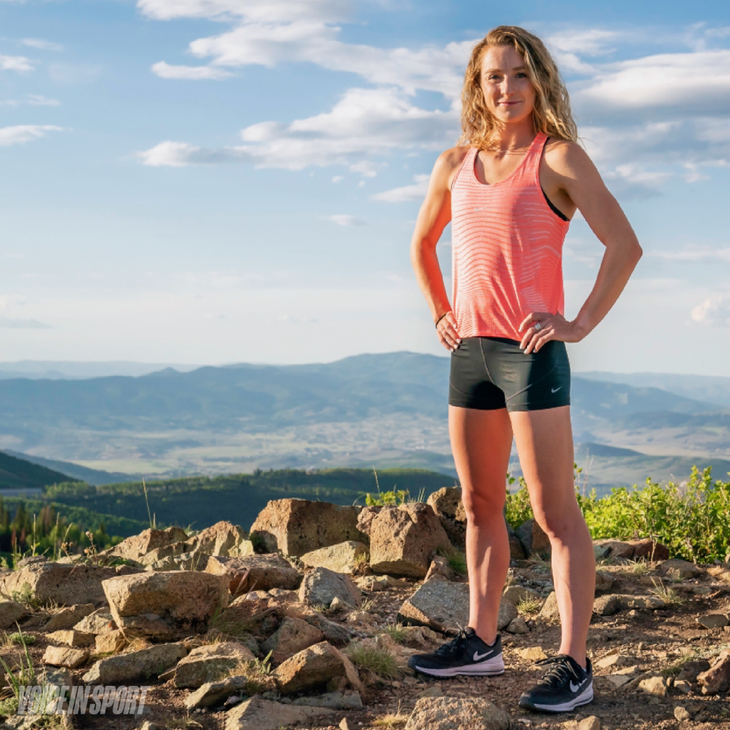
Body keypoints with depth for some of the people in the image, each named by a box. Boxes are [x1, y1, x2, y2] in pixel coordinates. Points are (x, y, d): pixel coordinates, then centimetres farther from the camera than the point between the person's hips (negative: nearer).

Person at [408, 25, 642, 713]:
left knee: (553, 510, -6)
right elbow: (422, 245, 27)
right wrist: (440, 315, 16)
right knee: (479, 504, 13)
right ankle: (481, 642, 25)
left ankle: (573, 664, -2)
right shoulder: (456, 163, 12)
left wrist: (581, 323, -14)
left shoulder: (558, 157, -5)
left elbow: (624, 245, -12)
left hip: (530, 350, -7)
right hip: (470, 350, 7)